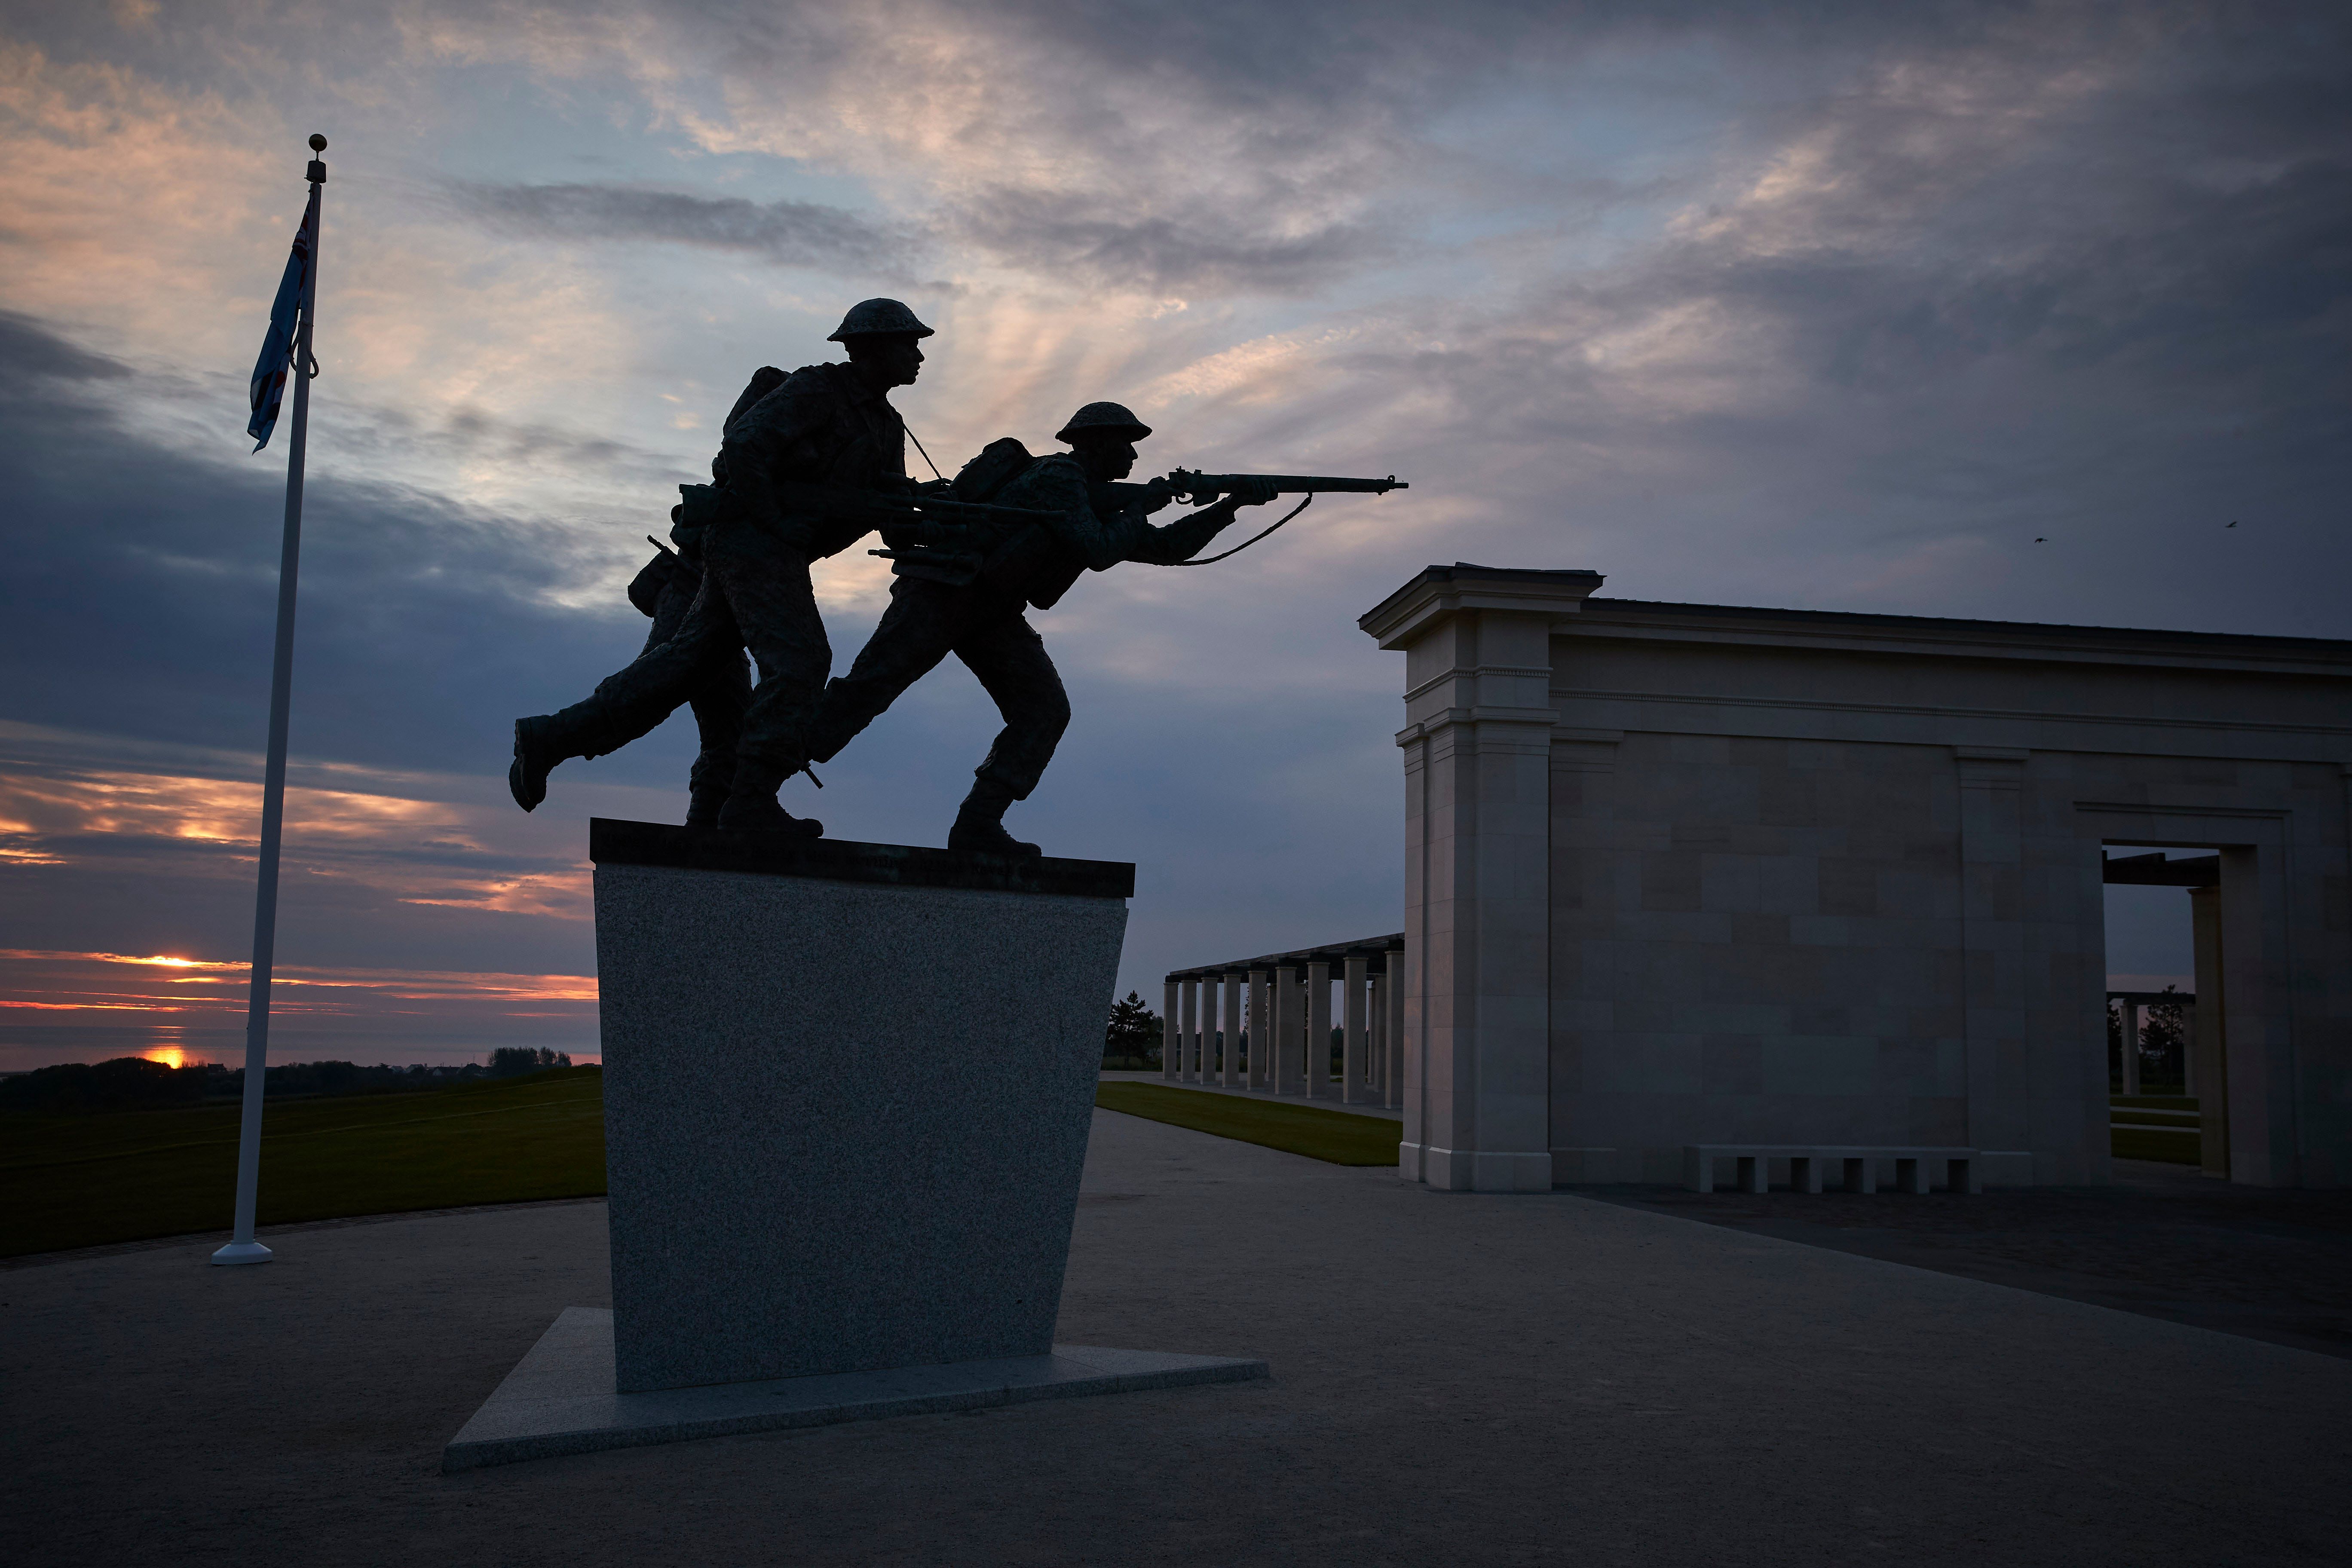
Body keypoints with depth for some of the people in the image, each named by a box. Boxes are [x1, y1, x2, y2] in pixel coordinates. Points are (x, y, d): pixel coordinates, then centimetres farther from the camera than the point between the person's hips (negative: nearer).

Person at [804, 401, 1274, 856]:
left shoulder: (1093, 499, 16)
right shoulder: (1059, 477, -14)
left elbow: (1167, 547, 20)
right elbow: (1098, 552, -25)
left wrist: (1232, 504, 15)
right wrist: (1141, 509, -9)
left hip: (993, 613, 9)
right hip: (939, 595, -9)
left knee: (1046, 710, -6)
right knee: (865, 691, -12)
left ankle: (977, 825, -7)